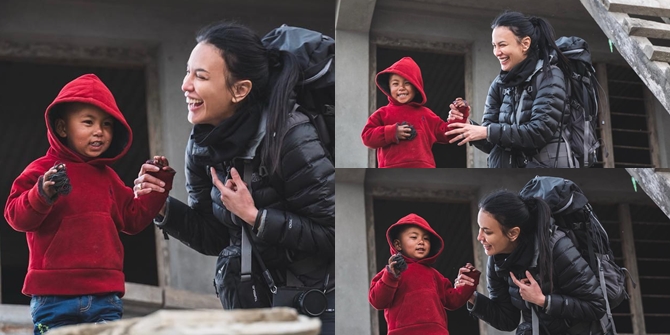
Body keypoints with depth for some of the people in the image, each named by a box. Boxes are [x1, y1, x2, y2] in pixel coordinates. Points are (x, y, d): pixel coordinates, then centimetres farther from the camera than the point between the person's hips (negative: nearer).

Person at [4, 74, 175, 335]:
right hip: (54, 296, -5)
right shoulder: (42, 170, -3)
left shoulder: (107, 177, 16)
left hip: (105, 297, 5)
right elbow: (17, 216, -11)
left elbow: (133, 218, 22)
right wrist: (42, 194, -30)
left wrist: (157, 187, 11)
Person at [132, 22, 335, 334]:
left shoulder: (288, 139, -25)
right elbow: (214, 238, 2)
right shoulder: (201, 145, -6)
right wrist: (164, 207, -14)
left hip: (322, 299, -6)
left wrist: (255, 217, -27)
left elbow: (333, 233, -23)